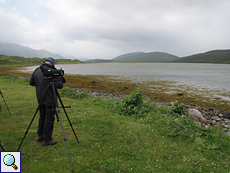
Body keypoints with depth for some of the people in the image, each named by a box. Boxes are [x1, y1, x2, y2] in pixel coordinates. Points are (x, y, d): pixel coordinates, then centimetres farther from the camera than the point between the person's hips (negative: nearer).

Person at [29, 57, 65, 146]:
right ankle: (47, 139, 10)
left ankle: (40, 136, 32)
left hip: (40, 98, 7)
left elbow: (31, 82, 14)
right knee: (49, 118, 2)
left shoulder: (37, 70, 5)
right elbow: (59, 85, -20)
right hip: (49, 99, -7)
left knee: (42, 116, 20)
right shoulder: (52, 71, -17)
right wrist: (60, 79, 0)